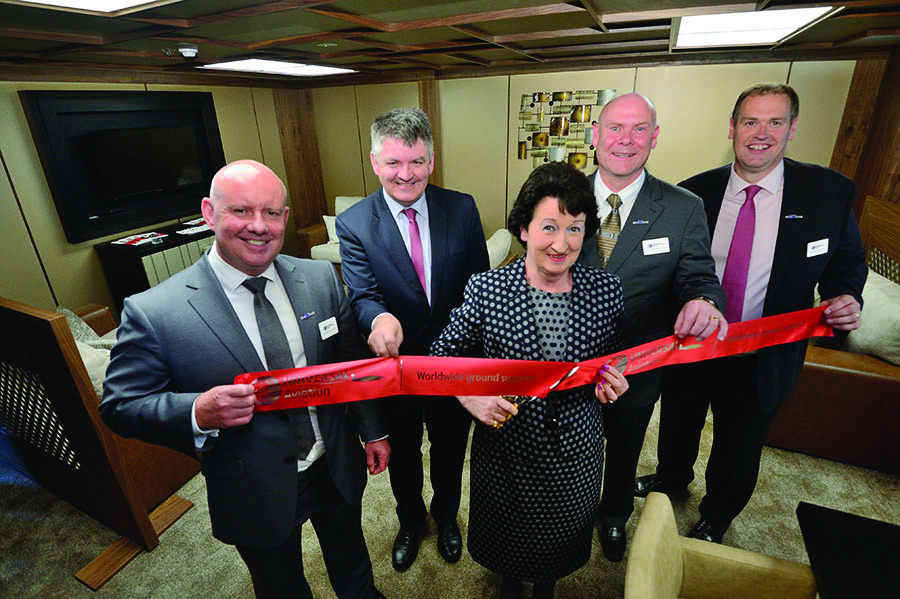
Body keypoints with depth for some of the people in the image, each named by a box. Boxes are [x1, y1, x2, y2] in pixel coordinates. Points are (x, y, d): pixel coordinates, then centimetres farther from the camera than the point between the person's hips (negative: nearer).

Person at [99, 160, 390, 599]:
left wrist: (374, 430, 4)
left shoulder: (321, 278, -9)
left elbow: (354, 362, -1)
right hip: (257, 496, -2)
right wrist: (198, 413, -30)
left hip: (338, 469, 3)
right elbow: (120, 406, -11)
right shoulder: (152, 312, -19)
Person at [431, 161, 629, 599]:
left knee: (562, 533, 29)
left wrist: (612, 383, -16)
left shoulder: (607, 290, -11)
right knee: (505, 532, 27)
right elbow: (442, 354, -9)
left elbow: (612, 356, 5)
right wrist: (467, 395, -26)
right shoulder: (485, 289, -19)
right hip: (506, 446, -1)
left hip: (576, 449, 2)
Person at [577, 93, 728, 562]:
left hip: (637, 369, 0)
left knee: (624, 451, 27)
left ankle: (614, 517, 59)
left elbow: (699, 278, -10)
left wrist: (704, 302, -36)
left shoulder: (684, 210, -11)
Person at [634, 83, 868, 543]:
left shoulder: (830, 192, -8)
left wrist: (845, 297, -16)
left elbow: (847, 259, 4)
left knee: (739, 448, 21)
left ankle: (715, 517, 51)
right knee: (678, 425, 24)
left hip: (764, 362, 0)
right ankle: (672, 477, 57)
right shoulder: (694, 192, -7)